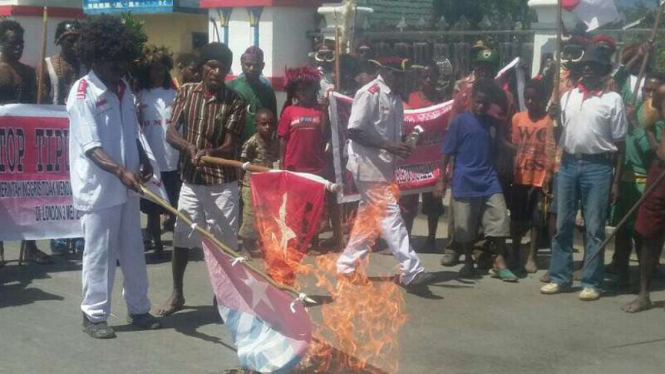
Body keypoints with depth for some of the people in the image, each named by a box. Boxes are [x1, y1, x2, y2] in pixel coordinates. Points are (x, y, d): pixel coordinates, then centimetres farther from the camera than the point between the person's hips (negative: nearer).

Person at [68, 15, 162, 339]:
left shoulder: (123, 88, 8)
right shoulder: (83, 93, -15)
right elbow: (91, 147, -22)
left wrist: (142, 161, 3)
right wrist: (121, 171, -34)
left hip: (127, 186, 7)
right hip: (99, 188, -7)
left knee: (132, 251, 14)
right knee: (99, 253, 3)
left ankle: (138, 309, 26)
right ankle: (94, 315, 16)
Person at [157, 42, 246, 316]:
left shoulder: (235, 101, -7)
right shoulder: (186, 92, 1)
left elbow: (230, 146, -11)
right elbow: (171, 133, -4)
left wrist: (209, 153, -32)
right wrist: (190, 147, -24)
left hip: (222, 183, -2)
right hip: (190, 180, 3)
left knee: (224, 242, 3)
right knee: (180, 238, 9)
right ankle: (177, 294, 25)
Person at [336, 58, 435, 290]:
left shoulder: (395, 98, 12)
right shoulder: (369, 93, -12)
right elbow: (354, 131, -17)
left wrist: (402, 146, -2)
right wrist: (388, 146, -23)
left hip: (384, 165, 9)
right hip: (368, 165, -9)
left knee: (368, 217, 12)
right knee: (390, 214, -11)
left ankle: (346, 267, 22)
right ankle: (411, 271, -12)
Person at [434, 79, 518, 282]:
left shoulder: (492, 123, 10)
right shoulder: (460, 121, -4)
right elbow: (447, 153, -4)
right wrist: (441, 180, -7)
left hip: (489, 182, 3)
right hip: (465, 183, -3)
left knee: (500, 222, -5)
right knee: (466, 227, 5)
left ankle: (500, 262, 3)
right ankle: (468, 262, 21)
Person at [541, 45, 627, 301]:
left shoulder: (612, 99, -2)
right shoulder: (568, 96, 10)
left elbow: (619, 144, -2)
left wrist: (616, 181, -5)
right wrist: (555, 118, -4)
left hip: (597, 167, -4)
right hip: (568, 164, 4)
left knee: (594, 228, 1)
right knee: (562, 225, 9)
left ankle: (591, 282, 9)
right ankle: (560, 277, 18)